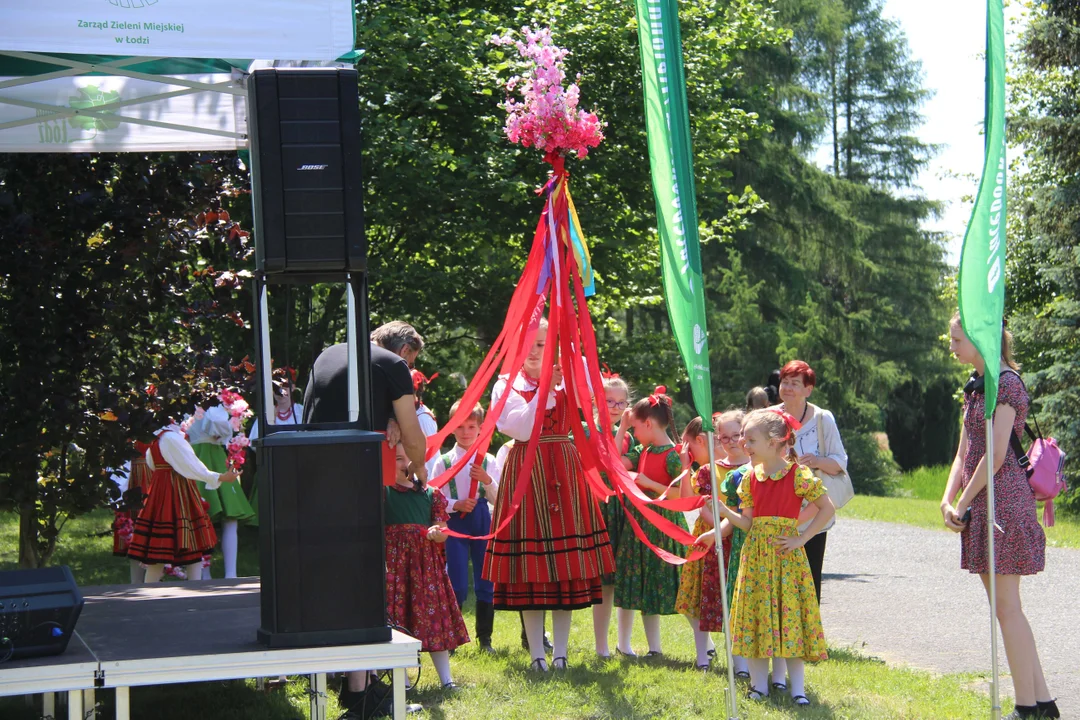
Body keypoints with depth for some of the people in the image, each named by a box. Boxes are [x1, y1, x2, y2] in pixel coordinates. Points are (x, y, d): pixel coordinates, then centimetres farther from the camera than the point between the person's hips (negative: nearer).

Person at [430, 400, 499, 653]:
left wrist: (487, 480, -13)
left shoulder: (488, 461, 8)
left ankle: (485, 638, 14)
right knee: (457, 582, -4)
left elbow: (498, 499, 4)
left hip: (483, 521, 2)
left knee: (486, 580, 4)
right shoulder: (443, 461, 3)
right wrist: (456, 505, -16)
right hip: (455, 523, -2)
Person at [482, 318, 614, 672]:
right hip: (525, 473, -2)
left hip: (563, 471, 2)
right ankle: (537, 653, 4)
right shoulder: (507, 386, 4)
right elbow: (522, 429, -10)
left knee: (567, 565, 1)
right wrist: (544, 389, -14)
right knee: (530, 567, -2)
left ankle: (561, 652, 6)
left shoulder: (565, 379, 10)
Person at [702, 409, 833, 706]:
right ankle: (759, 685, 13)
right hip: (756, 553, 5)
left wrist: (801, 539, -10)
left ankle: (798, 689, 3)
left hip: (786, 555, -5)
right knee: (754, 615, 4)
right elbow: (748, 522, 9)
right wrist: (724, 511, -6)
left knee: (789, 613, -4)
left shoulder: (798, 474, -9)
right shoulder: (752, 478, 8)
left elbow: (827, 508, -6)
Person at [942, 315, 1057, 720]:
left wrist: (963, 504, -11)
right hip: (981, 504, 10)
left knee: (1006, 606, -6)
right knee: (1005, 606, 10)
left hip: (1002, 498, -10)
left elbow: (996, 455, -17)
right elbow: (964, 453, 15)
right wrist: (948, 500, 2)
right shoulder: (976, 386, 16)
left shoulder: (1006, 383, -12)